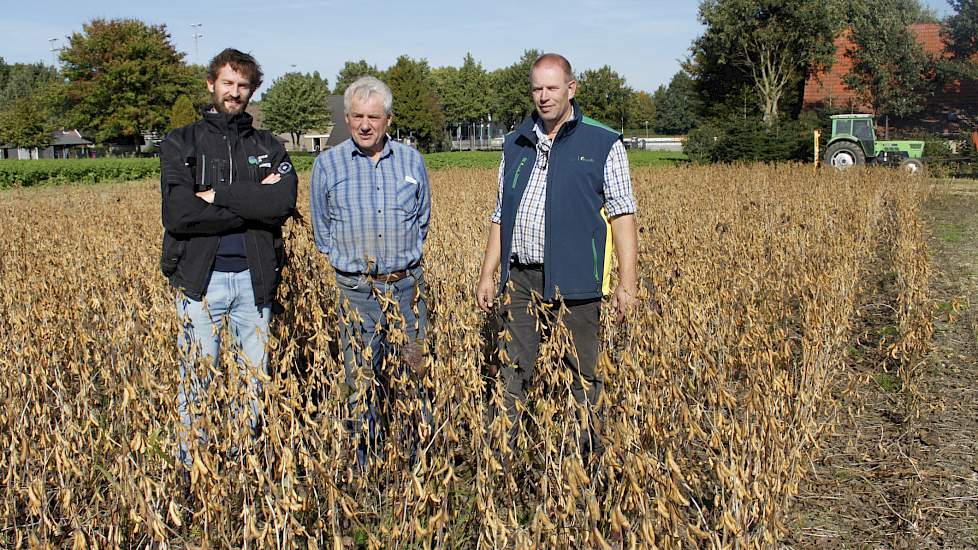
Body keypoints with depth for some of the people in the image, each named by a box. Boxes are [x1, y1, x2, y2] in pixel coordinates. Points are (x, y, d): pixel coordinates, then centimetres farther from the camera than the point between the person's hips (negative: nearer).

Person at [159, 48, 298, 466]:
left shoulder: (268, 146, 12)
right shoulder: (181, 144, 4)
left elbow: (285, 203, -9)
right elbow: (178, 215, -13)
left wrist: (217, 195, -13)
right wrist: (253, 205, -11)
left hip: (255, 277, 3)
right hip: (201, 276, -2)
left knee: (254, 376, 10)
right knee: (197, 378, 1)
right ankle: (191, 463, 14)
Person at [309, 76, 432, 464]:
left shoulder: (412, 161, 6)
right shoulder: (327, 165, 1)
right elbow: (321, 229, 11)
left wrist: (405, 257, 9)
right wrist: (347, 259, 6)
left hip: (407, 285, 2)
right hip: (356, 289, -1)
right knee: (361, 382, 3)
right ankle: (363, 465, 14)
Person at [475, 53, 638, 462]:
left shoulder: (602, 144, 1)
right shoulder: (515, 145, 14)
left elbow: (622, 215, -3)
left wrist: (627, 282, -10)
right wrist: (487, 274, 13)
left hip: (573, 283, -4)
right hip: (520, 279, 4)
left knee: (584, 377, 6)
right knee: (512, 373, 6)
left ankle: (589, 459, 19)